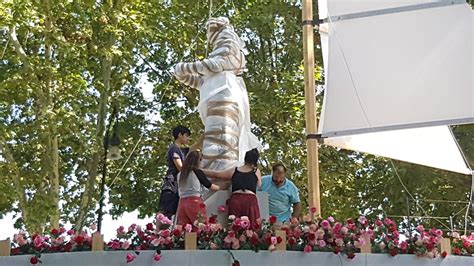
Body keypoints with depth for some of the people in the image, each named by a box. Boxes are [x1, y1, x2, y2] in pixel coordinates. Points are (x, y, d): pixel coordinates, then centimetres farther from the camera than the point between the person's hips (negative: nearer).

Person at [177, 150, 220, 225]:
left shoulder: (180, 175, 15)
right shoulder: (197, 172, 1)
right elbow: (209, 185, 11)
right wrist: (220, 187, 29)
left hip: (182, 203, 6)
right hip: (195, 202, -5)